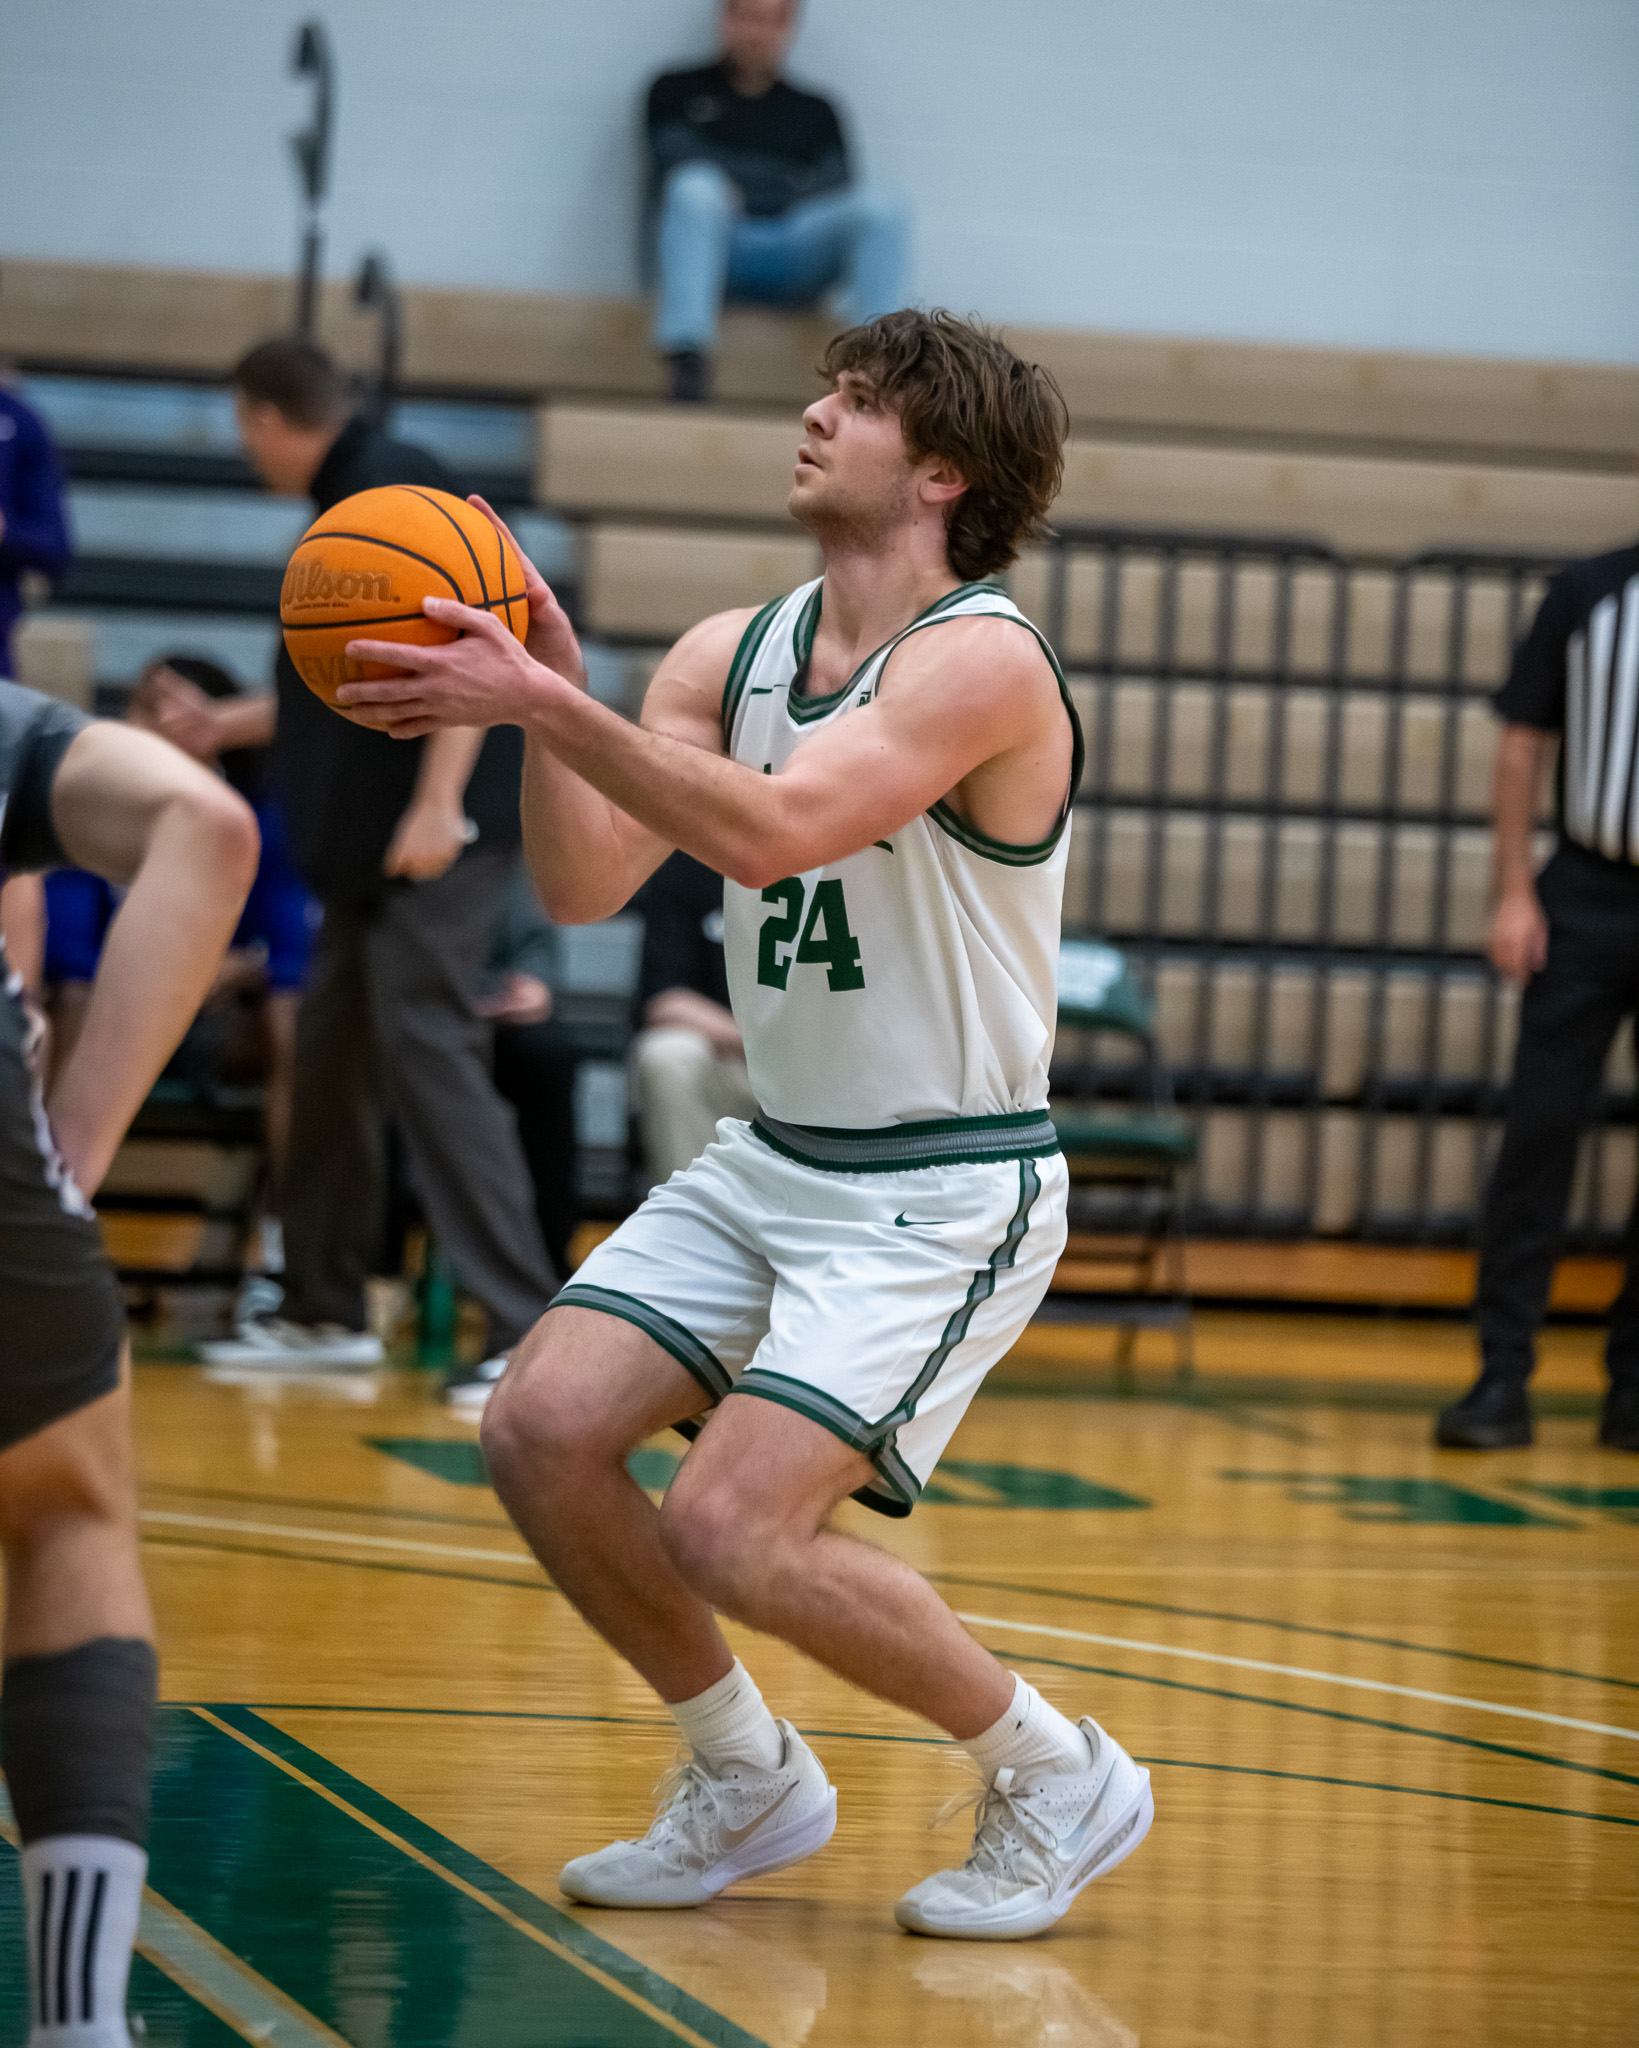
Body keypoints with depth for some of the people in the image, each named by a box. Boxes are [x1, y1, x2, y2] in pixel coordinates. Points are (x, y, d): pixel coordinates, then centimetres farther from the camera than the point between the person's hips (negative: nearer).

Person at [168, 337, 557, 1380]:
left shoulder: (394, 485, -10)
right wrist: (228, 724, 38)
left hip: (436, 835, -10)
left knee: (430, 1054, -14)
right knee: (335, 1054, 14)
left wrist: (437, 804, -25)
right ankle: (328, 1311, 23)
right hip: (370, 845, 10)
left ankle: (532, 1329, -17)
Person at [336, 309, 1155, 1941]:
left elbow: (772, 830, -34)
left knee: (731, 1529, -19)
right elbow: (584, 884, -3)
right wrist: (545, 683, -16)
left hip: (946, 1194, -7)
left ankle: (1057, 1780, 4)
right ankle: (749, 1784, 16)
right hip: (770, 1163, 8)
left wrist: (545, 701, -36)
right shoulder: (729, 655, 5)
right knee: (542, 1431, -5)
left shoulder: (982, 663, -19)